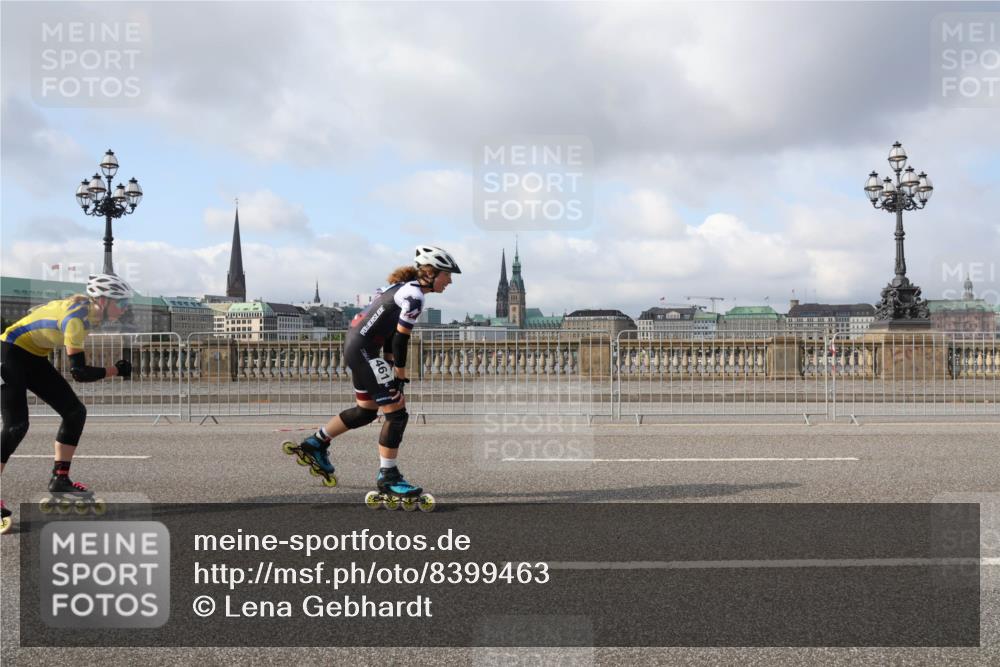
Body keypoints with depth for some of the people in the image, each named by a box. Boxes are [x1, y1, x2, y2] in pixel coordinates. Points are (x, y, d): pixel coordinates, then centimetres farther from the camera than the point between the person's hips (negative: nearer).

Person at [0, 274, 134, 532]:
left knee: (75, 412, 3)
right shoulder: (77, 318, -29)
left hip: (34, 358, 9)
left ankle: (59, 479, 11)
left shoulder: (89, 307, -4)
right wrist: (116, 370, -21)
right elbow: (79, 372, -29)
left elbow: (40, 311, 13)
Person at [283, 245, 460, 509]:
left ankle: (315, 444, 33)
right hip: (364, 350, -10)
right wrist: (401, 376, -8)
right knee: (396, 412, -6)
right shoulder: (414, 296, -16)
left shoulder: (403, 287, 14)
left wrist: (390, 365, 14)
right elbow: (400, 340, -17)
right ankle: (387, 478, 2)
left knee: (366, 410, 21)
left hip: (354, 345, 10)